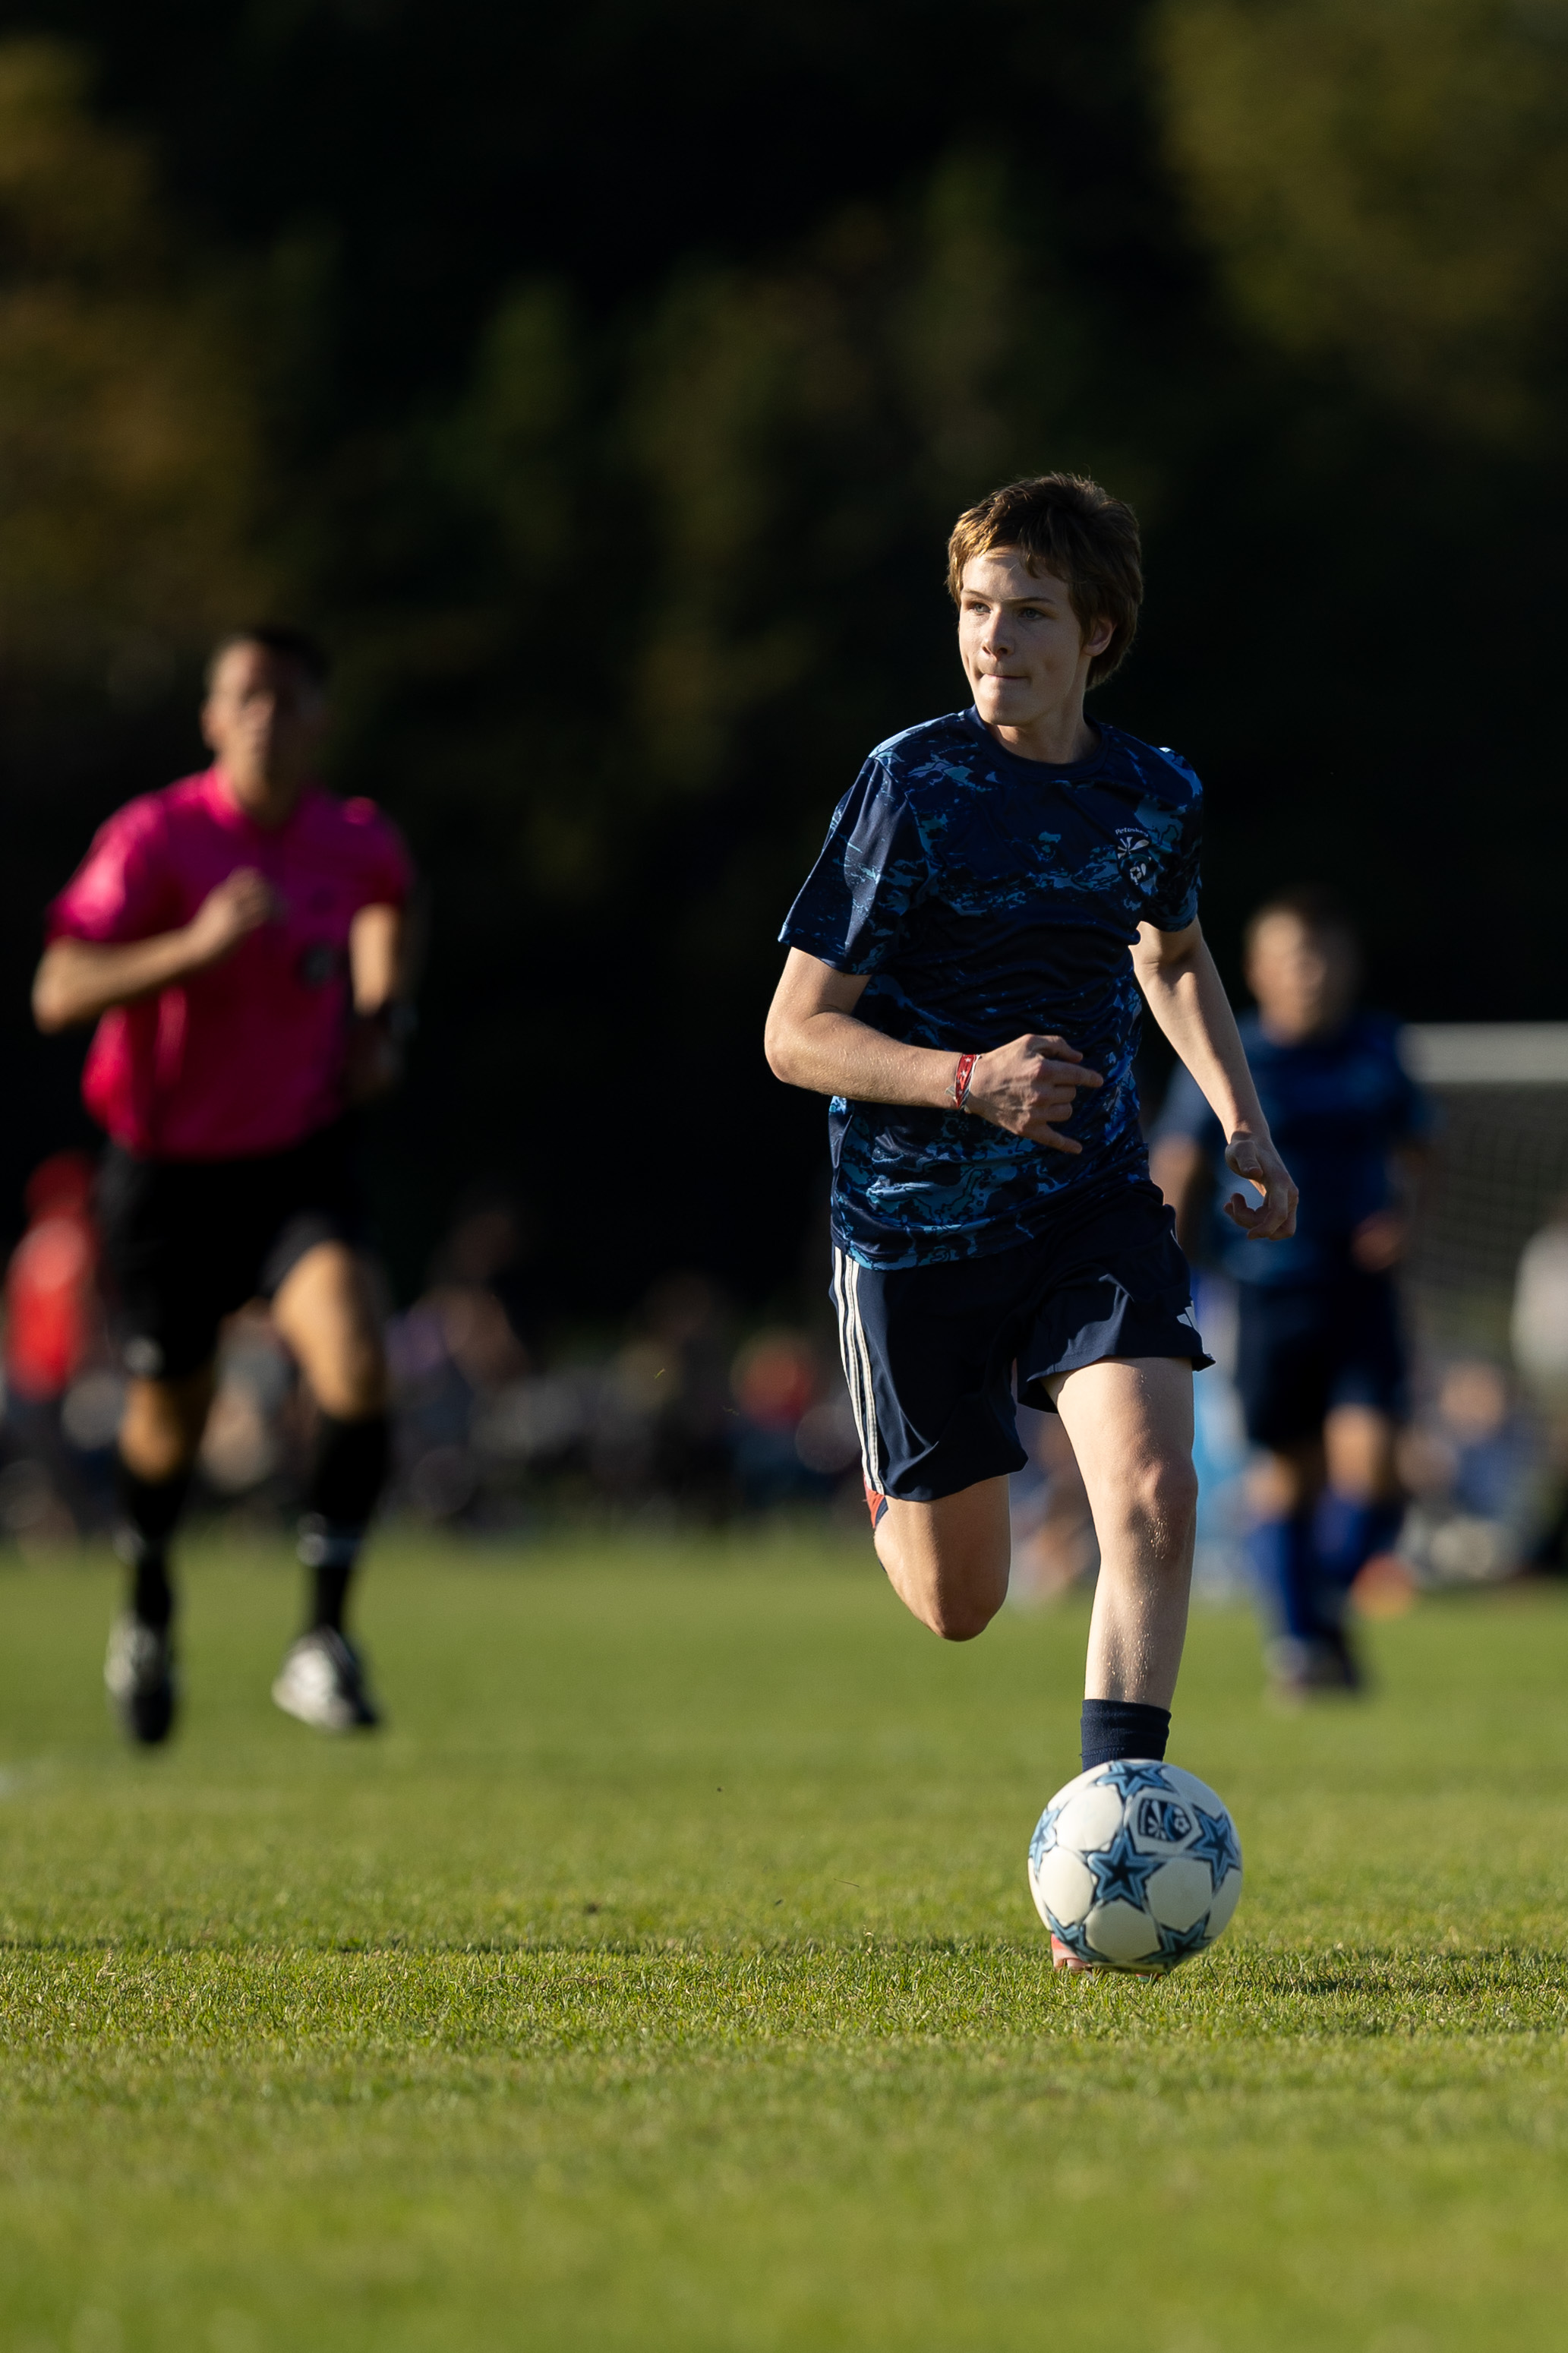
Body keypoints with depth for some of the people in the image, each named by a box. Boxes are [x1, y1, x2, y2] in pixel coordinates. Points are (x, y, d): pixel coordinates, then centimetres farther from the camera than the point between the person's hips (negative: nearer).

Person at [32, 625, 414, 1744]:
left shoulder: (358, 842, -4)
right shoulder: (155, 838, -16)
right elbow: (58, 993, -24)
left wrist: (383, 1015, 6)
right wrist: (196, 946, -36)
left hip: (301, 1158, 1)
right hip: (167, 1168, -1)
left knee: (357, 1366, -24)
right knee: (170, 1416, 13)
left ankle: (324, 1641, -16)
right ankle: (150, 1613, 45)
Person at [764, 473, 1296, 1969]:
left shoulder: (1155, 794, 1)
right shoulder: (911, 786, -13)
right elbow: (796, 1033, -12)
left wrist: (1240, 1120, 10)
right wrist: (968, 1081, -27)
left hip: (1094, 1204, 3)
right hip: (914, 1218, -3)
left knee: (1154, 1495, -22)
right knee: (959, 1607, 8)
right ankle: (895, 1496, 47)